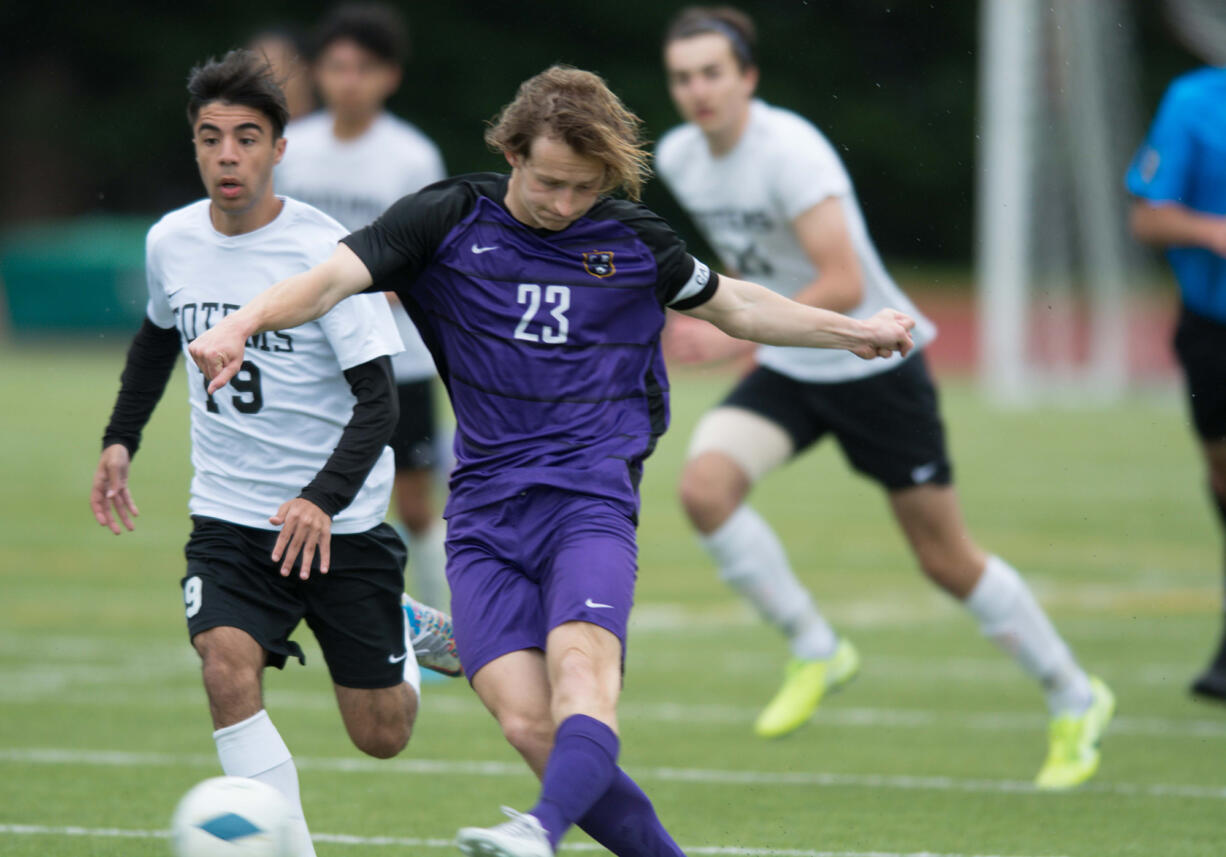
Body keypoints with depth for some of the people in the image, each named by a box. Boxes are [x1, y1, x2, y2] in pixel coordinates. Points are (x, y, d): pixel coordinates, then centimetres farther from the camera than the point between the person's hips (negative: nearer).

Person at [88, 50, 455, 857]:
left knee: (382, 736, 5)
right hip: (229, 516, 3)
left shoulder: (326, 253, -17)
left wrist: (323, 500, -33)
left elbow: (377, 399, -19)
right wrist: (122, 438, 14)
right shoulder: (171, 242, -2)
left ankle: (406, 630, 39)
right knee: (227, 668, -26)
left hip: (339, 520, -3)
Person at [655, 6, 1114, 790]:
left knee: (947, 560, 1)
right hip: (786, 372, 6)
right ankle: (815, 651, -2)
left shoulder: (790, 151, -26)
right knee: (704, 486, -20)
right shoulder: (677, 158, -2)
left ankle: (1077, 701, 20)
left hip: (874, 364, -6)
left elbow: (843, 286, -34)